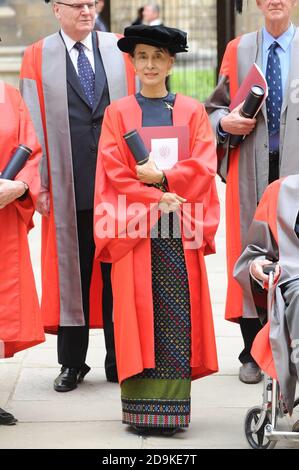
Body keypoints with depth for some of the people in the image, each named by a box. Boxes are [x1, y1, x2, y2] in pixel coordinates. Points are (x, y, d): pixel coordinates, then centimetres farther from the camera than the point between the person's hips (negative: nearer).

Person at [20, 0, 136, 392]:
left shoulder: (120, 51, 8)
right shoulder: (37, 58, 5)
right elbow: (33, 125, 2)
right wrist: (39, 183, -5)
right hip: (67, 186, -1)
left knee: (117, 272, 5)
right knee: (71, 272, 6)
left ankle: (120, 361, 13)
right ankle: (72, 363, 14)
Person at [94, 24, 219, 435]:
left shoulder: (192, 111, 11)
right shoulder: (118, 113, 8)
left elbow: (204, 166, 1)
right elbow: (114, 171, -1)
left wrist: (162, 177, -13)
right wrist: (158, 200, -13)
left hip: (178, 233, 1)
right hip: (133, 229, -1)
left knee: (177, 317, -4)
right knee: (138, 314, -4)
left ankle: (172, 406, -2)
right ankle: (140, 409, -2)